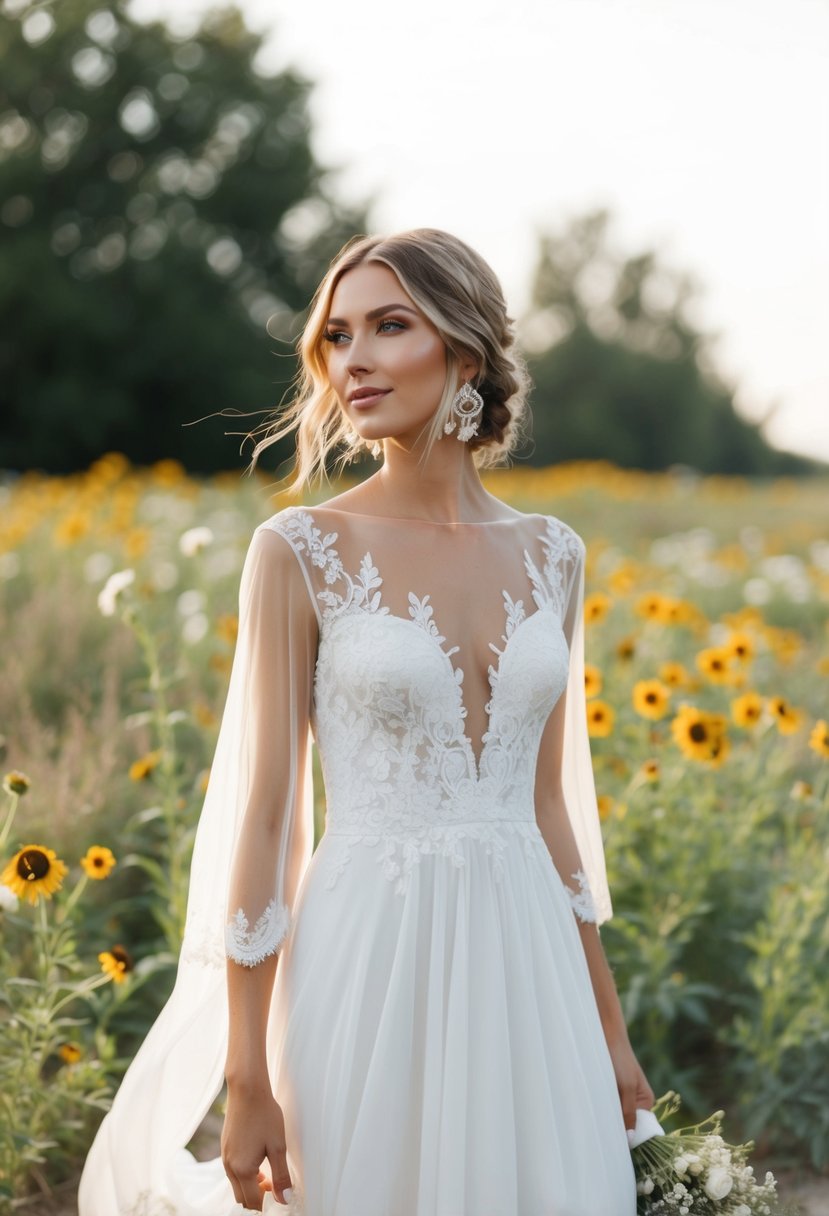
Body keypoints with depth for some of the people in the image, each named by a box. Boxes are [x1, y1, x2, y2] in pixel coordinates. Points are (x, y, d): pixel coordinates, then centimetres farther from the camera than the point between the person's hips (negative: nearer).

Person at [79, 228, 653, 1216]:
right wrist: (248, 1082, -7)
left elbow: (551, 802, 12)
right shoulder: (300, 551, -6)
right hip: (372, 961, -4)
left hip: (524, 957, 4)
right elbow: (263, 813, -6)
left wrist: (608, 1025, 14)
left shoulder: (551, 555, 6)